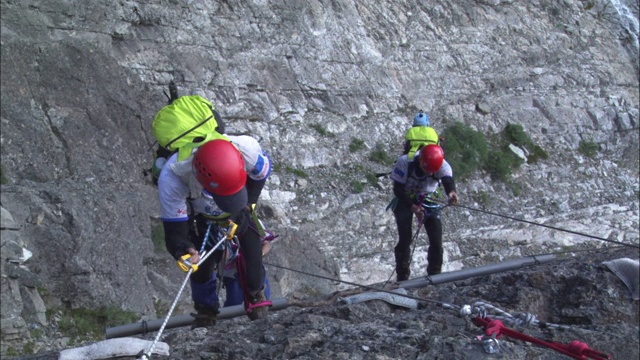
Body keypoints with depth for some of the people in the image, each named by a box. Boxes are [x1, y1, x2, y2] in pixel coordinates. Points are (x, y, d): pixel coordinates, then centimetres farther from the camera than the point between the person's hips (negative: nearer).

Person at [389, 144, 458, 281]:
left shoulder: (442, 165, -26)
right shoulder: (404, 162, -30)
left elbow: (447, 180, -45)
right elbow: (398, 189, -22)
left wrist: (451, 192, -69)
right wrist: (412, 207, -34)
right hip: (405, 200, -2)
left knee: (436, 241, -5)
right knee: (405, 240, -10)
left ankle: (435, 276, 14)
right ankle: (402, 279, 5)